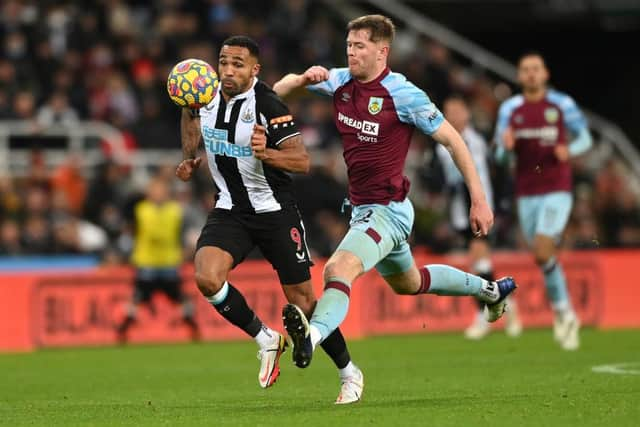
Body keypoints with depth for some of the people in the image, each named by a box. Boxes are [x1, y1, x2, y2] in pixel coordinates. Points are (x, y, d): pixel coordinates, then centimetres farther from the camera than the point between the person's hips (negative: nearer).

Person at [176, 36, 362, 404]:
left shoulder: (269, 107, -20)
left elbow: (303, 162, -24)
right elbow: (192, 113, 24)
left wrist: (266, 153, -41)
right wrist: (190, 160, 16)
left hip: (275, 211, -4)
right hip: (230, 210, 4)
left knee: (302, 300, 0)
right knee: (207, 278, -21)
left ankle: (349, 373, 21)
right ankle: (267, 340, 2)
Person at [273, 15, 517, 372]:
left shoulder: (402, 94, -18)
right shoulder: (340, 82, 1)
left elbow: (452, 140, -12)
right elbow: (279, 90, 8)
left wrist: (479, 201, -13)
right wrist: (303, 79, -16)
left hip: (388, 209, -9)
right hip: (362, 208, 9)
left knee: (339, 269, -33)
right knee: (408, 283, 29)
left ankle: (313, 335, -56)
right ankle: (488, 289, 50)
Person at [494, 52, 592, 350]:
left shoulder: (562, 104, 0)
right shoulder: (509, 109, 6)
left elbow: (584, 138, 9)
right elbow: (501, 155, 8)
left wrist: (569, 149, -13)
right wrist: (506, 145, -16)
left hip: (557, 191, -3)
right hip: (526, 194, 3)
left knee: (543, 253, -18)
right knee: (544, 257, 5)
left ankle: (562, 313, -1)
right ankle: (566, 314, 20)